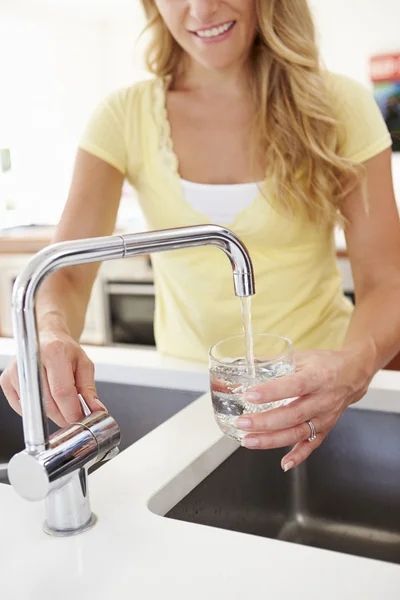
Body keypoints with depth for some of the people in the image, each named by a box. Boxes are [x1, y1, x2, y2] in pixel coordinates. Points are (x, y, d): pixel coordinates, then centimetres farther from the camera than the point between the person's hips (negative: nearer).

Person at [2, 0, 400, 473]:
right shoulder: (124, 118, -4)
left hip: (315, 383, 0)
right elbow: (66, 270, -8)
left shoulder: (338, 107, -6)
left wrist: (355, 363, -31)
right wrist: (52, 332, -31)